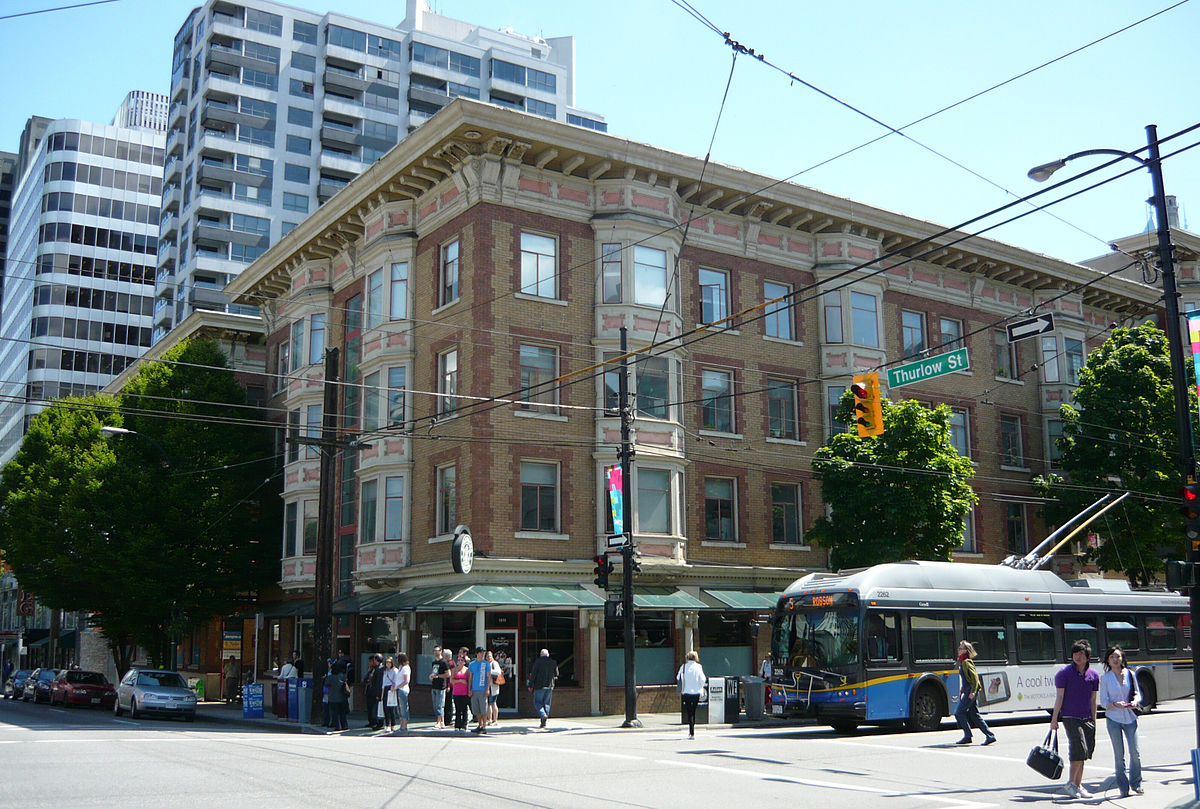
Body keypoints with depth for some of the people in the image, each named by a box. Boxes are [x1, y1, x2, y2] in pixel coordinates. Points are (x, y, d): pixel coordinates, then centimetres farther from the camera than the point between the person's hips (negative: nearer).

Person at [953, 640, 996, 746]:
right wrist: (962, 691, 23)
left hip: (971, 691, -10)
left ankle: (967, 736, -1)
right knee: (974, 714, 8)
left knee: (959, 713, -5)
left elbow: (975, 677, -19)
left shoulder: (966, 662, -12)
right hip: (968, 691, 10)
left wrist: (973, 691, -24)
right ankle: (990, 735, 7)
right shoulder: (962, 662, 17)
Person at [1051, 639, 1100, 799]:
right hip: (1070, 717, -5)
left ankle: (1078, 785, 17)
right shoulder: (1064, 673, -5)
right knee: (1079, 749, -15)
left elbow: (1093, 700, 12)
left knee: (1084, 753, 7)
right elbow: (1059, 697, -4)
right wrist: (1054, 719, -5)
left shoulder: (1094, 675, 7)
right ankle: (1071, 783, -1)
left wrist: (1093, 721, 12)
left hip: (1087, 718, 5)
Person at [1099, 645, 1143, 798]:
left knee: (1135, 752, -2)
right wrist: (1115, 704, -20)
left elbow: (1137, 693, 10)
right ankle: (1123, 787, 9)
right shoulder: (1105, 678, -1)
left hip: (1130, 718, 2)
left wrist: (1135, 702, -11)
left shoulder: (1130, 674, 4)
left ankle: (1136, 784, 18)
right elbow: (1103, 701, -1)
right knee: (1119, 754, 0)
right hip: (1113, 718, -1)